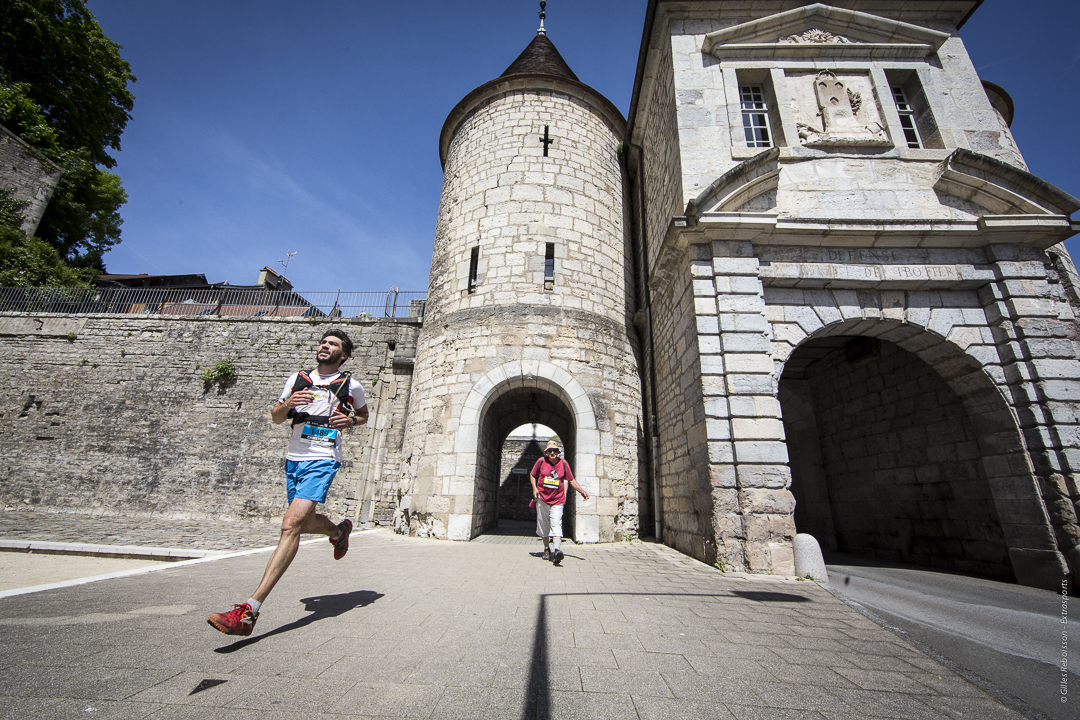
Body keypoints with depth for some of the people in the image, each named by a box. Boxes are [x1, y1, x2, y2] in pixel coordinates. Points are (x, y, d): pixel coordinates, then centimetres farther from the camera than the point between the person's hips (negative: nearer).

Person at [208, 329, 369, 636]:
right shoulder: (297, 379, 13)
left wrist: (350, 420, -4)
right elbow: (276, 418, 17)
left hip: (322, 461, -6)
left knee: (291, 525, -19)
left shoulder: (350, 386, 3)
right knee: (305, 522, 18)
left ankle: (249, 611, -18)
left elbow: (364, 415, 19)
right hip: (294, 459, 6)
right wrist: (287, 404, -6)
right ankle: (339, 531, 50)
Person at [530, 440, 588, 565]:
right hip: (542, 499, 1)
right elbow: (532, 475, 11)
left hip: (557, 500, -1)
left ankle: (557, 551, -27)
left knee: (556, 525, -16)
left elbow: (571, 479, 9)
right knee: (543, 526, 10)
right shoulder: (541, 461, -2)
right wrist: (534, 488, -3)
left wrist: (582, 491, 0)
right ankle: (547, 549, 29)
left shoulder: (564, 463, 0)